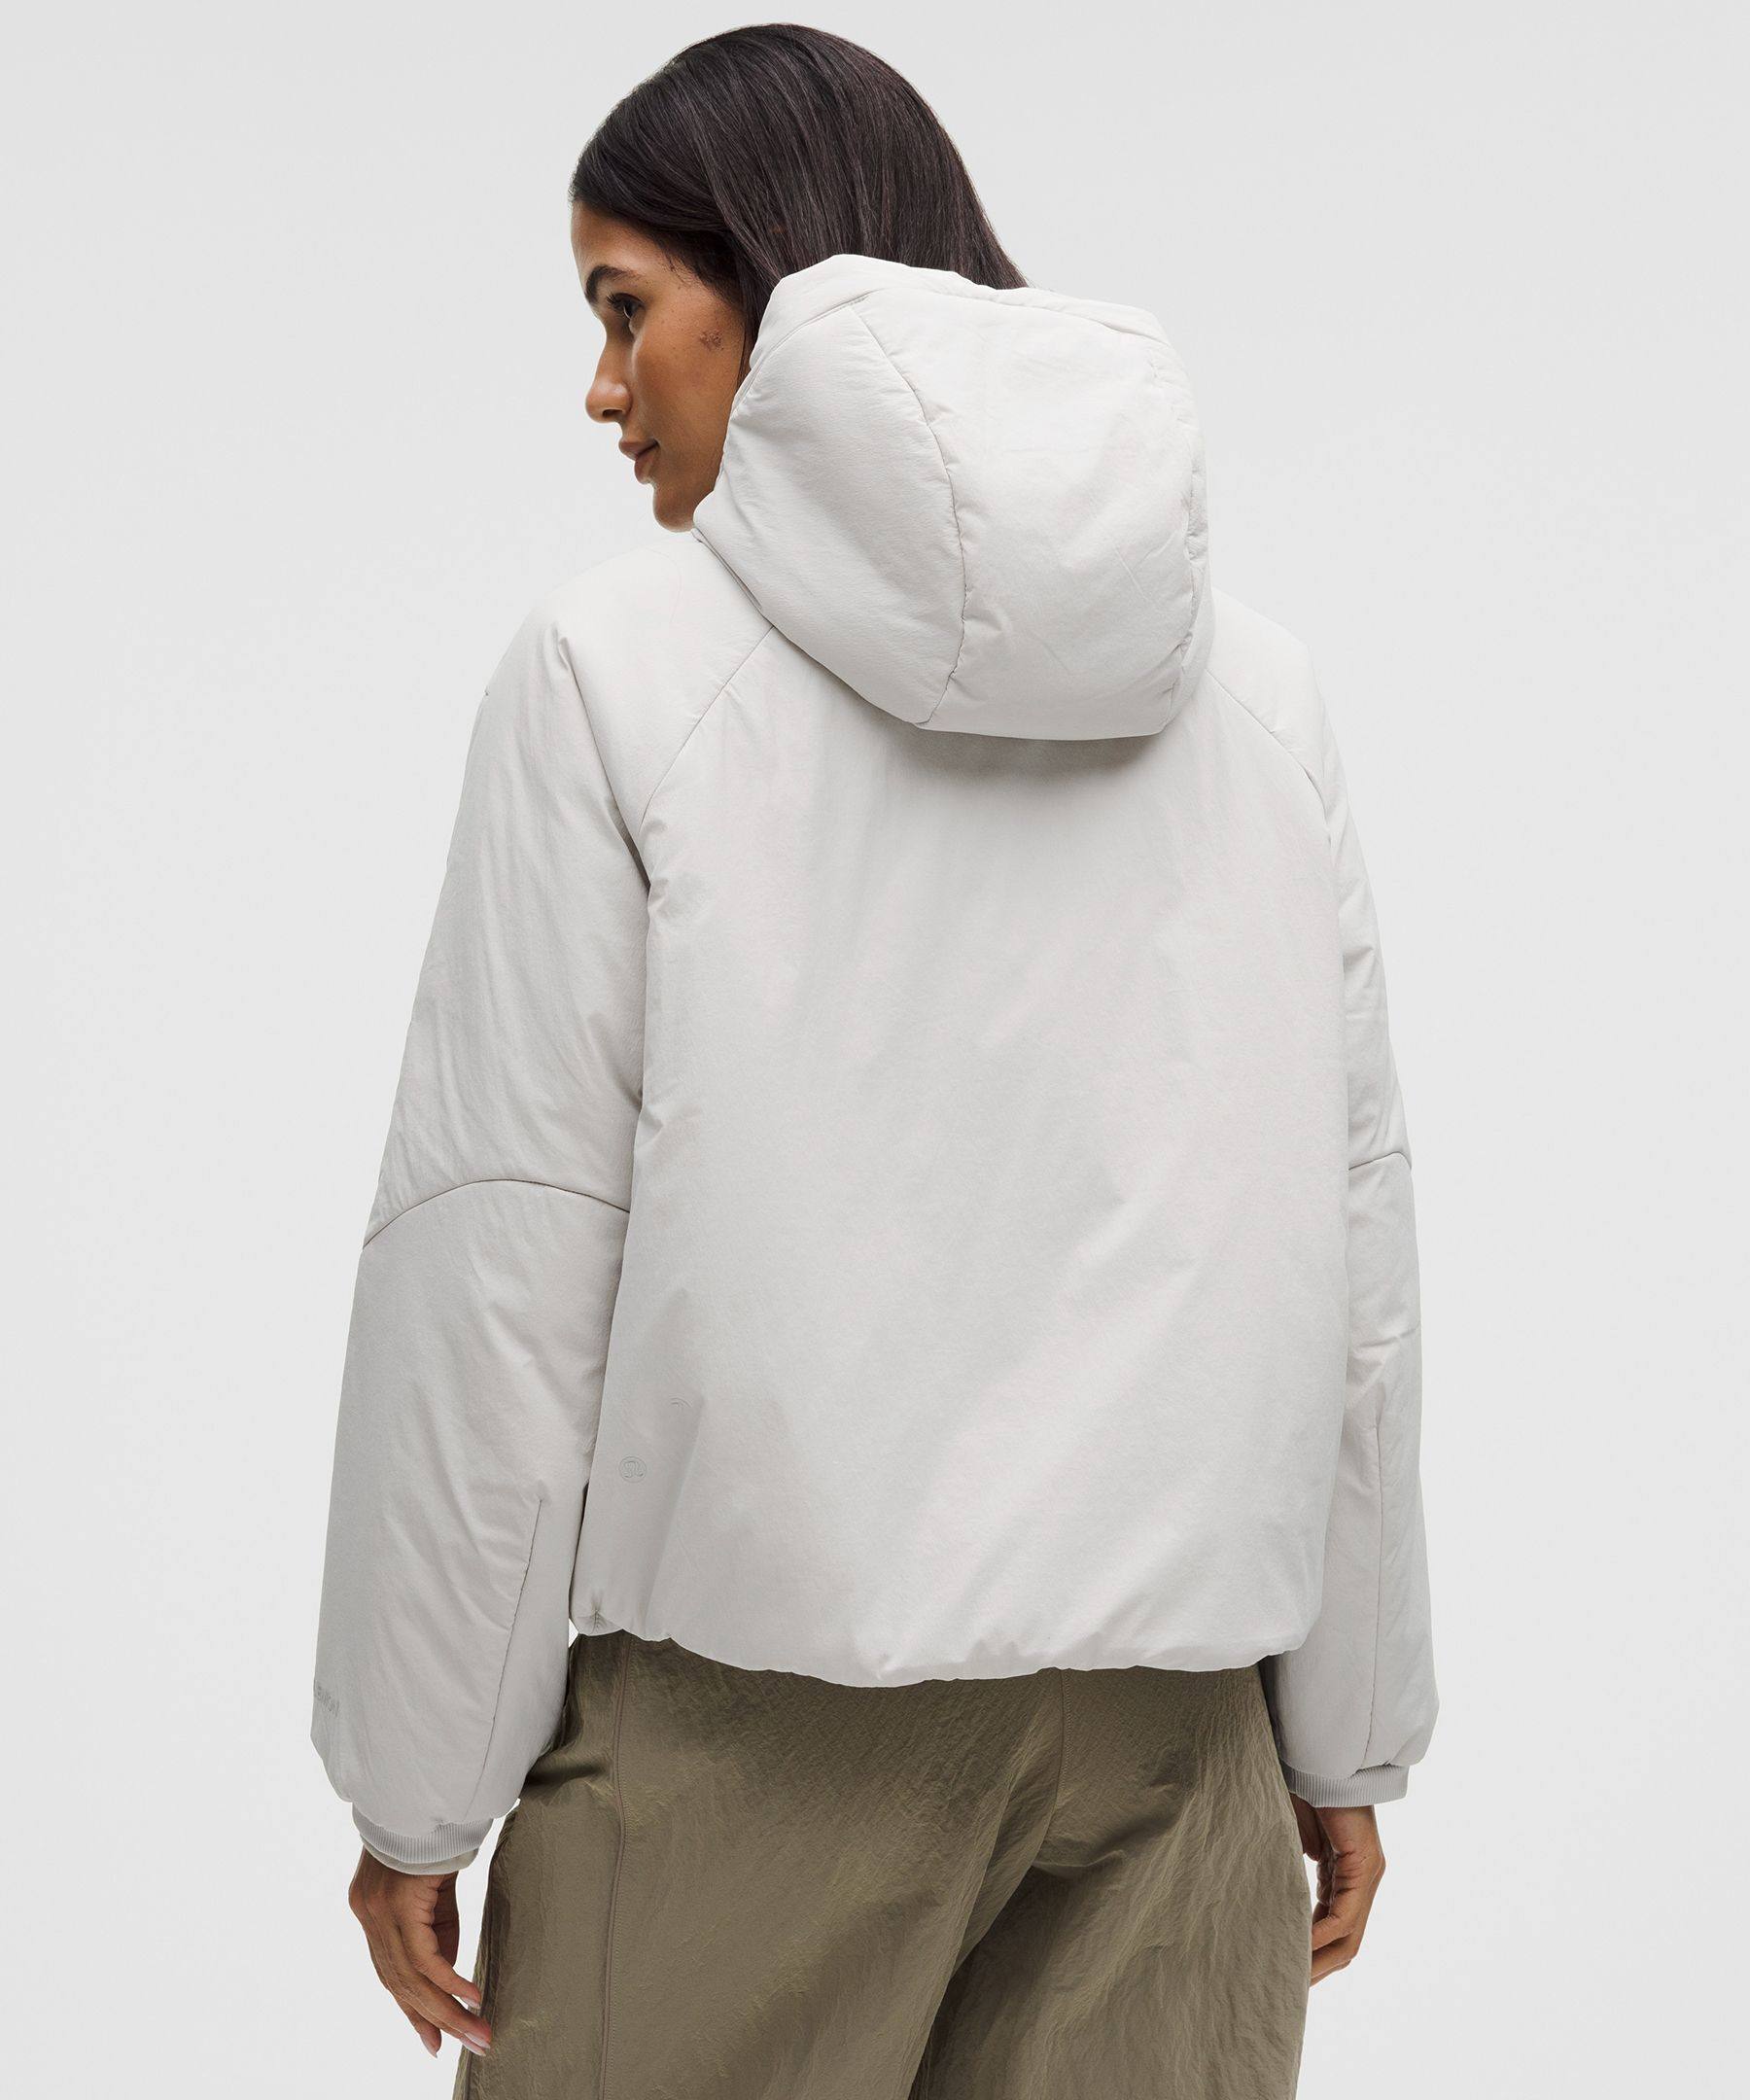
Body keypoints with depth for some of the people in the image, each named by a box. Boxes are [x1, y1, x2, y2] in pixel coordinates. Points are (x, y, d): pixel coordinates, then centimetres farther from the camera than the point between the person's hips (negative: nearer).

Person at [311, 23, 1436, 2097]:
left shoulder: (616, 663, -7)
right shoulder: (1254, 685, 5)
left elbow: (507, 1245, -8)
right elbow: (1353, 1242, 6)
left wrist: (420, 1776, 0)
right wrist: (1344, 1732, 14)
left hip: (752, 1698, -3)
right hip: (1165, 1685, 4)